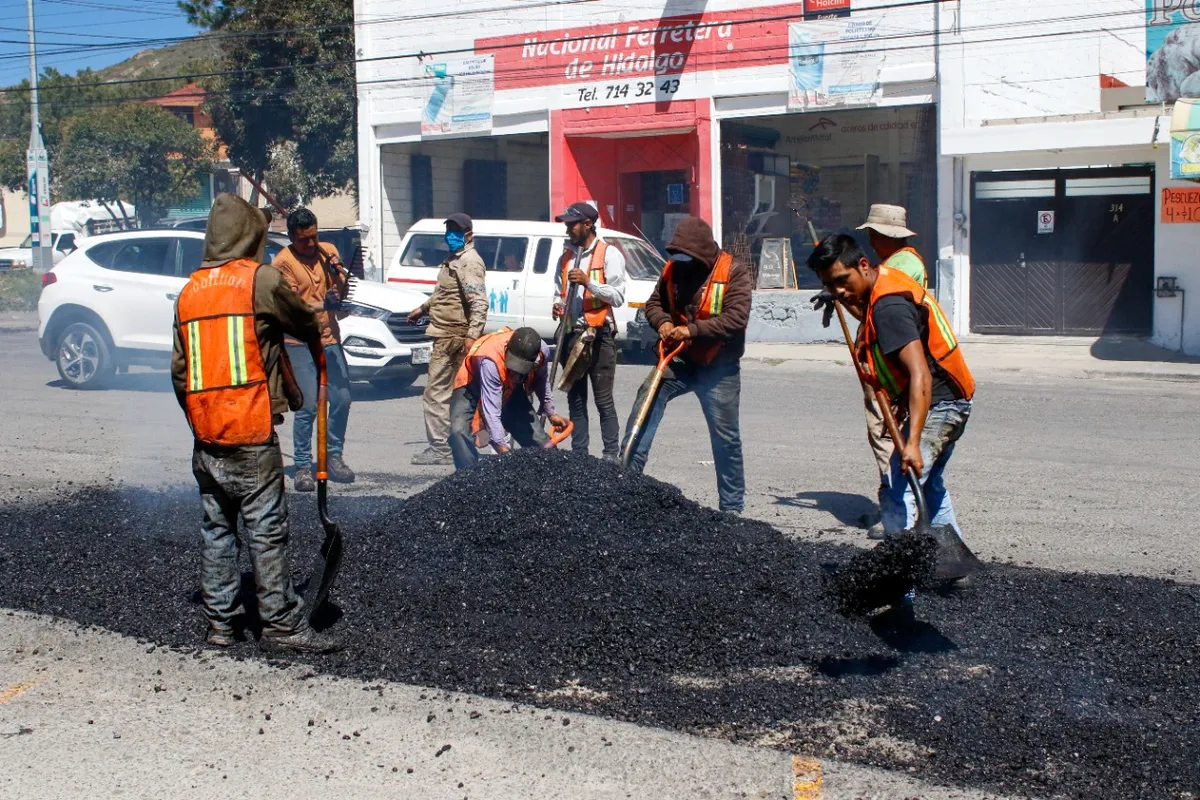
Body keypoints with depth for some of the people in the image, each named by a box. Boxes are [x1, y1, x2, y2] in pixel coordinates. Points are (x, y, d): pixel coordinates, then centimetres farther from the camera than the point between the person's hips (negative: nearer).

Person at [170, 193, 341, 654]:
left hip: (205, 434, 7)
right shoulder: (260, 280, -7)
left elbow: (180, 368, 13)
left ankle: (219, 620, 18)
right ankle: (282, 624, 2)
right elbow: (303, 323, 7)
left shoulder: (189, 291, 12)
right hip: (250, 432, -6)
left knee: (216, 527, 13)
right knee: (266, 530, -2)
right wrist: (318, 338, 29)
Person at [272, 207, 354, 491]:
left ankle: (334, 457, 20)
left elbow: (343, 292, 6)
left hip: (330, 339, 5)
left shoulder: (328, 251, 7)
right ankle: (303, 467, -2)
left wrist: (338, 274, -15)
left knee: (342, 399, 5)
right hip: (300, 343, -5)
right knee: (308, 406, -10)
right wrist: (322, 304, -29)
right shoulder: (283, 262, -9)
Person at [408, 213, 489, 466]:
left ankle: (440, 448, -6)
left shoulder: (469, 262, -14)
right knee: (455, 393, 14)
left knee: (436, 393, -9)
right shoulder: (455, 259, 19)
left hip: (452, 337, -11)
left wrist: (472, 336, -33)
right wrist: (423, 308, 42)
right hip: (448, 336, 11)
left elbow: (479, 302, -25)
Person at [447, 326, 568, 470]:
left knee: (537, 438, 3)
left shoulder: (542, 351, -26)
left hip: (509, 388, 5)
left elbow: (541, 379, 0)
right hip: (473, 386, -4)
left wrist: (550, 414, 8)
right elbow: (491, 411, -42)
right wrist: (505, 452, -45)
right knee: (459, 432, -30)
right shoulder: (490, 360, -42)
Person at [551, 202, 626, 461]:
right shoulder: (566, 256, 14)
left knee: (604, 401, -3)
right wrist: (558, 304, 0)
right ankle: (579, 454, 18)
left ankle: (611, 456, 2)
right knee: (575, 399, 10)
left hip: (599, 335, -6)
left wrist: (588, 282, -19)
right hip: (572, 334, 6)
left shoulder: (609, 254, -5)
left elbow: (618, 296, -10)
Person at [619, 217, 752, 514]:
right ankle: (629, 470, -16)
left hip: (719, 366, -4)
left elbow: (737, 317, -22)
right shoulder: (673, 268, 3)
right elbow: (653, 303, 12)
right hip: (680, 358, 4)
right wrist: (663, 323, -11)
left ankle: (732, 506, 13)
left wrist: (692, 329, -26)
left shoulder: (733, 272, -13)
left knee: (725, 436, 2)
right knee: (649, 394, -19)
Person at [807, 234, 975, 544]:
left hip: (936, 404, -11)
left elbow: (920, 374, -35)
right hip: (948, 402, 11)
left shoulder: (888, 307, -27)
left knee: (899, 493, -14)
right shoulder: (884, 281, 4)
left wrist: (912, 442, -42)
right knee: (929, 484, 25)